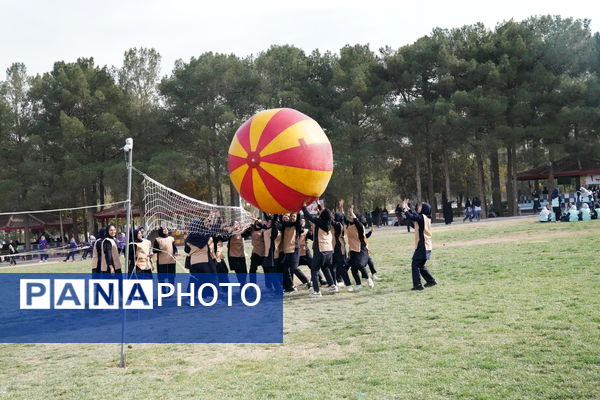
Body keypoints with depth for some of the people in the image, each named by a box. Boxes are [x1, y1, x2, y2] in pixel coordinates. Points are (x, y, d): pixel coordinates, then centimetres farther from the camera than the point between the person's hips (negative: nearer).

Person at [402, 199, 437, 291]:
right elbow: (415, 215, 26)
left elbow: (411, 216, -24)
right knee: (421, 265, 19)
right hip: (427, 246, 9)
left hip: (421, 246, -9)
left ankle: (418, 285, -6)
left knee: (415, 265, -4)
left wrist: (404, 209, -10)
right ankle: (431, 281, 21)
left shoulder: (421, 217, -13)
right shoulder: (426, 218, 13)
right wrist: (407, 208, 24)